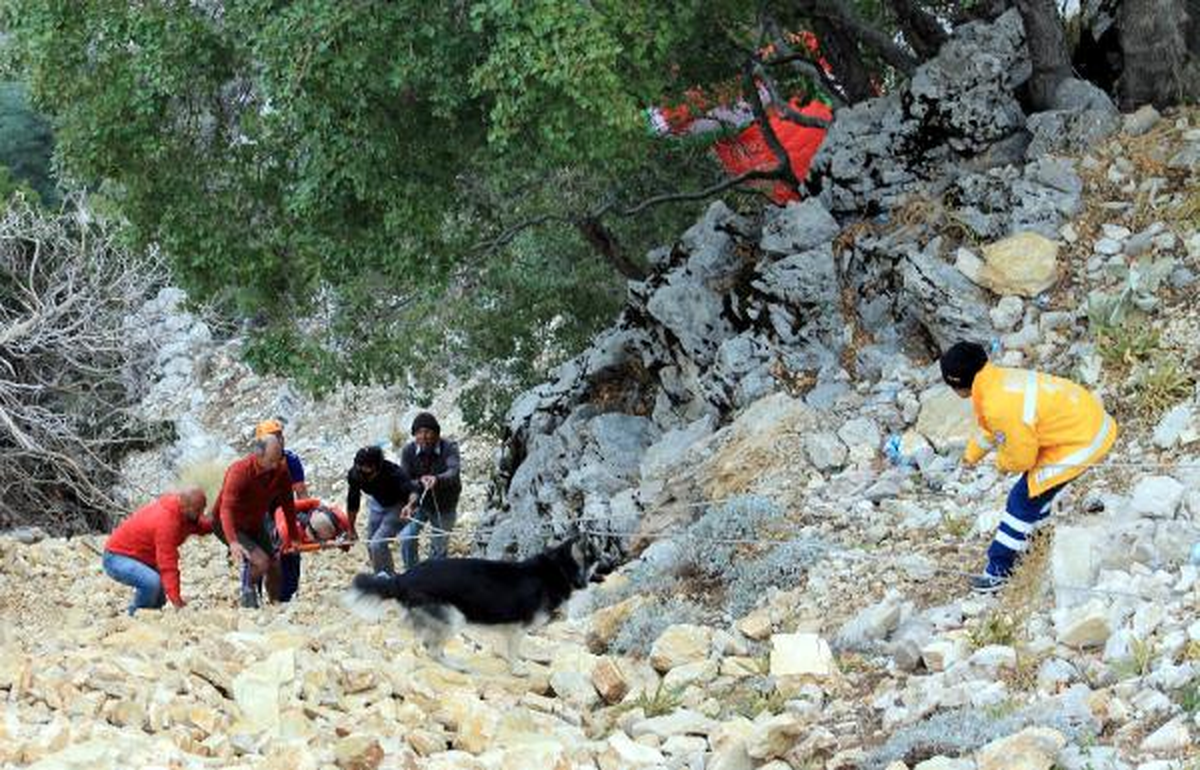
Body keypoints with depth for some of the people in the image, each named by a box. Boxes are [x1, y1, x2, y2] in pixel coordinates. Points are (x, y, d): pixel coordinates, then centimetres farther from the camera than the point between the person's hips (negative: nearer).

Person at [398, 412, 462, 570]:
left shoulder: (449, 448, -22)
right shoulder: (408, 451, -16)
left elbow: (453, 473, -40)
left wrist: (437, 480, -63)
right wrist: (411, 502, -39)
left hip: (444, 506, -1)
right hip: (419, 503, 1)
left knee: (439, 548, 7)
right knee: (406, 538, -14)